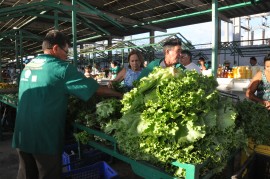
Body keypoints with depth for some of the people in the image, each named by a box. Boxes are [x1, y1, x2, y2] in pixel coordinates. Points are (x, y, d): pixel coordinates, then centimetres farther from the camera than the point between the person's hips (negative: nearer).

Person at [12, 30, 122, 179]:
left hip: (22, 136, 8)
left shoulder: (28, 66, 10)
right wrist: (119, 95, 2)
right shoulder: (61, 68, -14)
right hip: (44, 138, -7)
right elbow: (96, 88, -12)